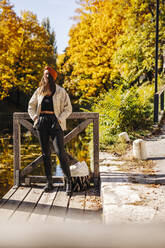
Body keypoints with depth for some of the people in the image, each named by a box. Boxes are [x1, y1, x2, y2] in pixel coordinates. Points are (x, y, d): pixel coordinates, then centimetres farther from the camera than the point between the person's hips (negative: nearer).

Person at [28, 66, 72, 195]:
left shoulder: (60, 91, 2)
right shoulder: (39, 91, 12)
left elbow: (68, 108, 2)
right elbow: (31, 105, 22)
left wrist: (60, 119, -9)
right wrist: (34, 117, 7)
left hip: (55, 123, -4)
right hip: (41, 123, 4)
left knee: (60, 152, -13)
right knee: (45, 153, 6)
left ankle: (69, 181, -2)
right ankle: (49, 182, 15)